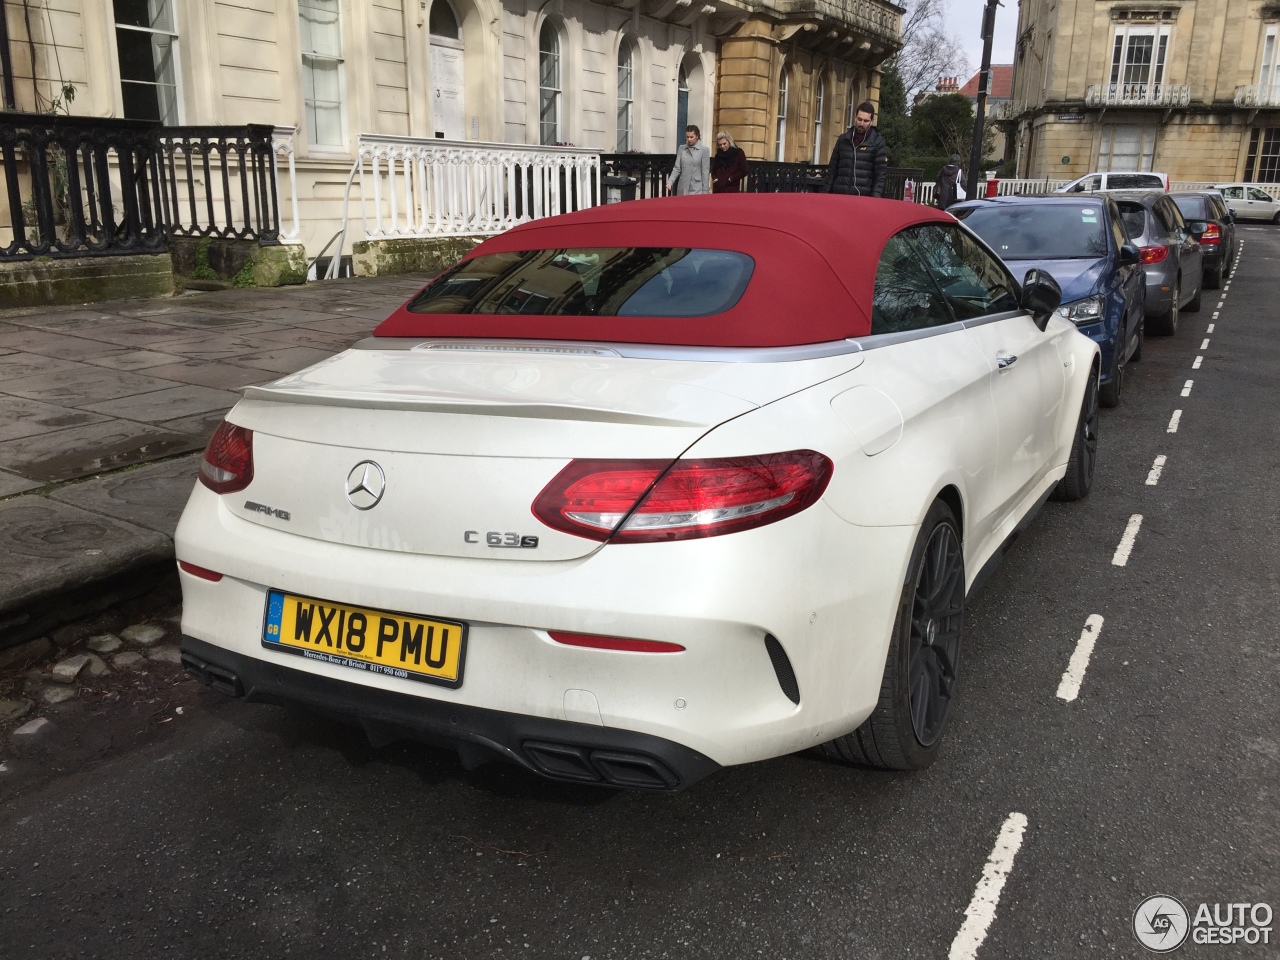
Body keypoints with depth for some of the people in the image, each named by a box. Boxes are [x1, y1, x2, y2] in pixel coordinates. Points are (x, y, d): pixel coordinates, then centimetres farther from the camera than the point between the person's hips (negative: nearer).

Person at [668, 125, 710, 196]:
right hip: (682, 189, 3)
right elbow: (677, 168, 6)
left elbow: (705, 171, -3)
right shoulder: (681, 149, 8)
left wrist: (705, 191, -5)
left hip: (697, 189, -3)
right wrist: (670, 182, -9)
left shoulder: (704, 150, -2)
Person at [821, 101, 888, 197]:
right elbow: (832, 169, 15)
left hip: (864, 197, -3)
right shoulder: (843, 139, 13)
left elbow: (880, 174, -2)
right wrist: (825, 193, 8)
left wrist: (876, 197, -13)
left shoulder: (878, 142, 3)